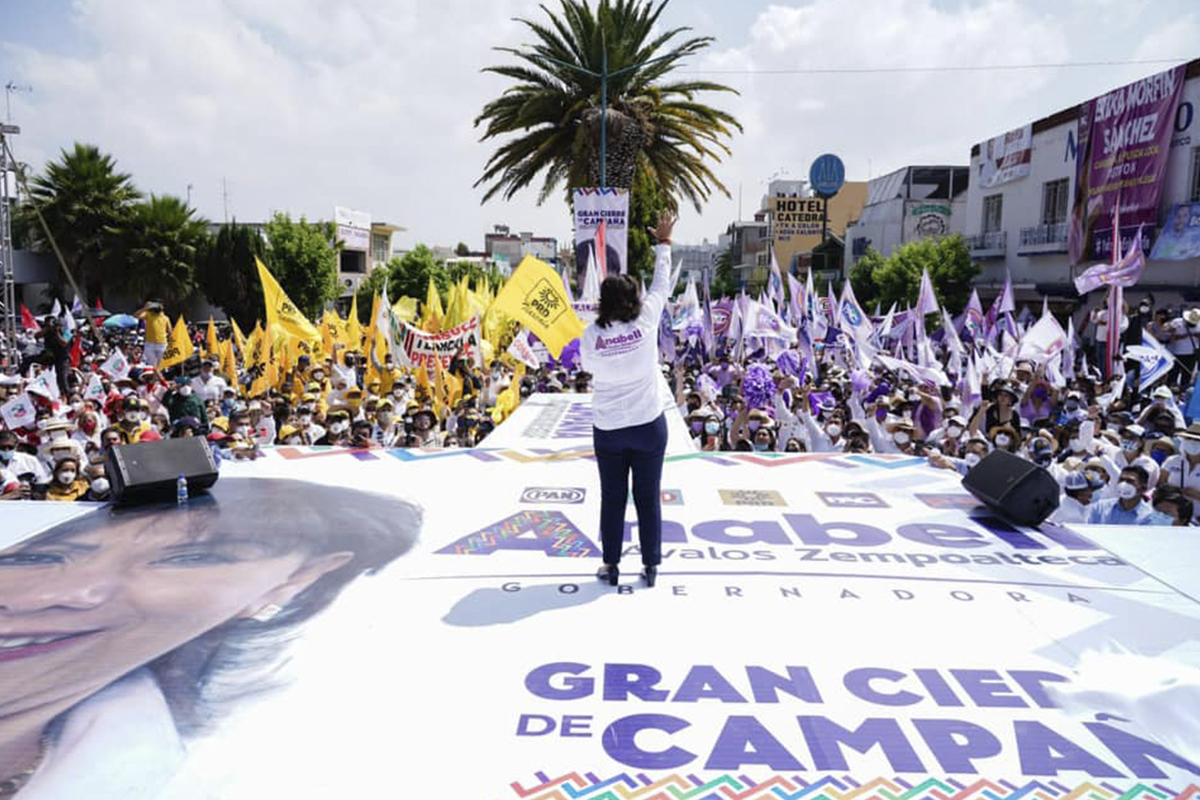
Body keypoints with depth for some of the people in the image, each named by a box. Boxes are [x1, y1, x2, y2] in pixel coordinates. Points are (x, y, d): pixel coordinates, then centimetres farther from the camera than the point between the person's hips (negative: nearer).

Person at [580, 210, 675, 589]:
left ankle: (611, 565, 20)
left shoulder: (590, 335, -12)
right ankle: (650, 565, 18)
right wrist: (663, 242, 15)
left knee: (612, 499, 12)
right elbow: (661, 285, 2)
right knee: (648, 498, 10)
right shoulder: (646, 322, -13)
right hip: (649, 425, 0)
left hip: (608, 429, 0)